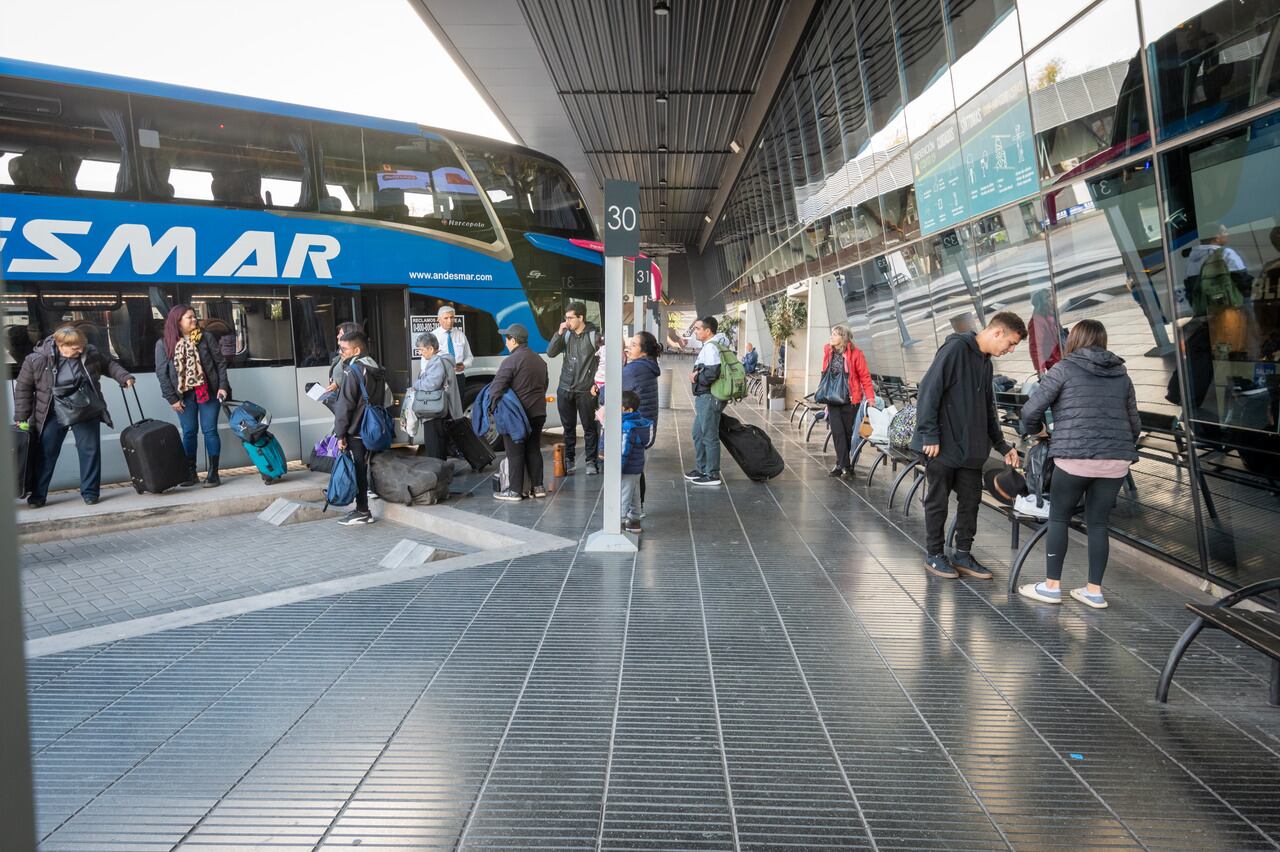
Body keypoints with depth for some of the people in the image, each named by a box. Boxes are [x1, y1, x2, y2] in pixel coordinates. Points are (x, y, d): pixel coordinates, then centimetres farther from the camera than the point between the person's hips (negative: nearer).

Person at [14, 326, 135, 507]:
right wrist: (21, 417, -4)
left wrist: (124, 377, -4)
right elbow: (23, 388, -4)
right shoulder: (37, 359, -14)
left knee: (90, 451, 2)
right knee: (45, 454, 5)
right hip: (52, 415, -1)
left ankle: (90, 492, 14)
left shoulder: (91, 353, -9)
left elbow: (109, 363, 12)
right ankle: (38, 495, 17)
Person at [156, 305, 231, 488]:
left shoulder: (204, 338, 1)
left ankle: (213, 473, 4)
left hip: (208, 392, 0)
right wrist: (172, 398, -5)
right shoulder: (164, 344, -1)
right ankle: (190, 473, 15)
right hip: (184, 395, 0)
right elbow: (162, 373, -1)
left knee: (210, 431, -1)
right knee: (189, 432, 6)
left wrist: (223, 386, -7)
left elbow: (220, 362, 2)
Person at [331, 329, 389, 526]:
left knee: (357, 471, -1)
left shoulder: (352, 371, -15)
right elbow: (383, 398, 17)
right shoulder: (377, 370, 9)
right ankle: (362, 508, 20)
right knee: (363, 469, 14)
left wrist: (340, 434, -11)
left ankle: (362, 512, 3)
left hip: (355, 432, -8)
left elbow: (344, 405, -16)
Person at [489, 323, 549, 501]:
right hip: (538, 412, 7)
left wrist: (491, 409, -9)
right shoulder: (539, 360, 13)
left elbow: (496, 387, -18)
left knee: (515, 453, 0)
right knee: (534, 449, 14)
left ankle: (515, 491, 4)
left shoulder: (511, 361, -14)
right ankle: (537, 487, 16)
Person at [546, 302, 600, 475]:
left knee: (589, 427, 1)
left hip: (585, 390, -4)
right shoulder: (566, 334, 6)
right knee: (568, 427, 12)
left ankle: (591, 461, 10)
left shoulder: (594, 335, -6)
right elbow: (550, 353, 0)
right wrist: (559, 333, -9)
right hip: (565, 389, 4)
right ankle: (568, 460, 22)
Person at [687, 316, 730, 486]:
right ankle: (702, 469, 30)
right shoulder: (708, 346, 15)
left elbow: (712, 373, -27)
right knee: (698, 434, 19)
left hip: (709, 398, -11)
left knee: (709, 436, -3)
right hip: (703, 397, 11)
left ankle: (713, 475, 4)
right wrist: (698, 373, 5)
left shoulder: (710, 347, -17)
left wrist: (696, 377, -12)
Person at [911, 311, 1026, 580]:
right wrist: (930, 436, -20)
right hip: (942, 446, -8)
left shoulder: (985, 361, 13)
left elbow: (988, 409, 21)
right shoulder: (956, 348, -14)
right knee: (938, 501, 4)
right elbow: (929, 390, -19)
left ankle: (963, 554, 23)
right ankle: (934, 555, 17)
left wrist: (1002, 445, 16)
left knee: (971, 500, 11)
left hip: (971, 448, 8)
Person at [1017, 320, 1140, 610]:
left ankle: (1052, 586, 11)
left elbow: (1031, 410, -2)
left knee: (1058, 518, 9)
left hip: (1074, 458, -4)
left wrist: (1033, 432, 17)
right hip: (1115, 461, 4)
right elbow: (1134, 424, 20)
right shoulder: (1122, 375, 15)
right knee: (1098, 523, 12)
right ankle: (1094, 591, 14)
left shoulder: (1064, 369, 1)